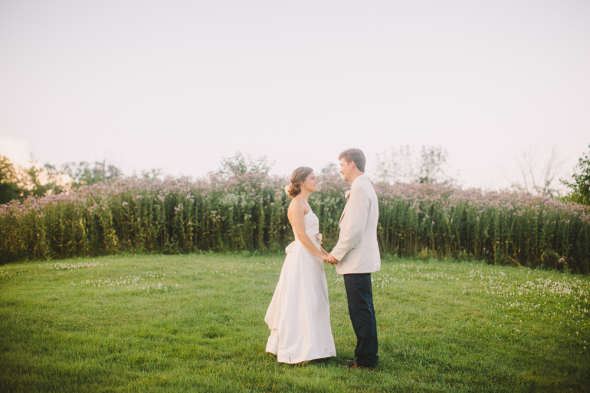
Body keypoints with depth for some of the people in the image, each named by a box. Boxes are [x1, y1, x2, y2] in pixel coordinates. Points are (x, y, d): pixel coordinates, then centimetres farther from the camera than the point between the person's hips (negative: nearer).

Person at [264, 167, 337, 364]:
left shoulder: (305, 205, 18)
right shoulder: (297, 204, -12)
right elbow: (302, 236, -18)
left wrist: (327, 254, 14)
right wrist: (322, 256, -15)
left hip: (311, 259, 10)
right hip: (301, 259, -10)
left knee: (311, 303, 12)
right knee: (301, 303, -6)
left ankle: (309, 346, 21)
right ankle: (297, 351, 0)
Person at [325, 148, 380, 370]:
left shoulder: (359, 189, -16)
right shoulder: (365, 187, 17)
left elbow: (354, 229, -22)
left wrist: (337, 254, -12)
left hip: (357, 261, -11)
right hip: (361, 260, 11)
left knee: (360, 310, -4)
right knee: (363, 310, 16)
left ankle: (366, 360, 4)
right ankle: (367, 355, 25)